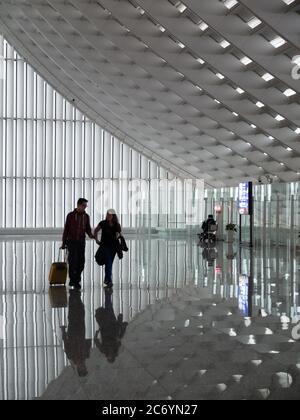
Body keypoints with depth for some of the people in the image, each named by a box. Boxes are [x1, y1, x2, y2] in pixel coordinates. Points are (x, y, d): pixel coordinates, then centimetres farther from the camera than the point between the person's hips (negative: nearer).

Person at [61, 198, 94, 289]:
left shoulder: (86, 216, 7)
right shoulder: (70, 215, -2)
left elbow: (87, 228, 13)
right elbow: (66, 229, 1)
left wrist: (90, 234, -10)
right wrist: (64, 243, 0)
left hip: (81, 242, 3)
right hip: (71, 241, -3)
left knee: (81, 262, 1)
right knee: (73, 260, -13)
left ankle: (76, 280, 14)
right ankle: (72, 279, 0)